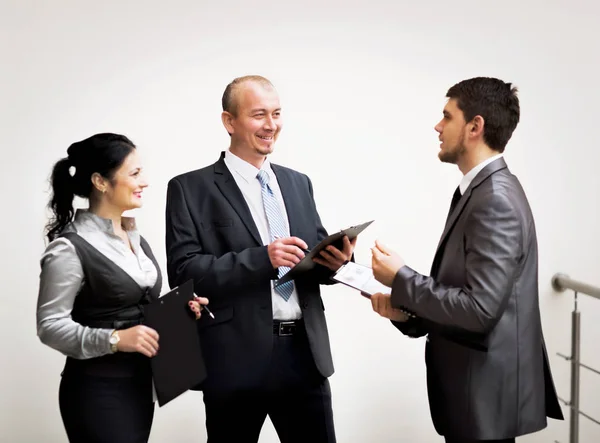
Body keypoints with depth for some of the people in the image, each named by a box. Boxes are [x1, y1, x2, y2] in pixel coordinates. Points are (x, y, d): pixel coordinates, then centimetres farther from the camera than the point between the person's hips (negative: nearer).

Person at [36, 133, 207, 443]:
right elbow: (50, 326, -16)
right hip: (96, 391, -7)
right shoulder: (70, 248, -15)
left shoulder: (134, 236, 10)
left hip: (139, 384, 8)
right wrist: (114, 340, -26)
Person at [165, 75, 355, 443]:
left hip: (305, 353, 4)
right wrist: (261, 258, -21)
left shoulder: (298, 183, 14)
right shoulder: (191, 189, -2)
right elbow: (184, 272, -11)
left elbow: (313, 259, 14)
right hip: (238, 359, -4)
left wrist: (335, 259, -10)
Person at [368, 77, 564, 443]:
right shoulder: (484, 191, 10)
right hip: (474, 389, 9)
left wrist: (400, 279, -16)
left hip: (486, 395, -9)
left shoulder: (495, 200, -21)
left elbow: (479, 308, -26)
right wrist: (408, 312, -1)